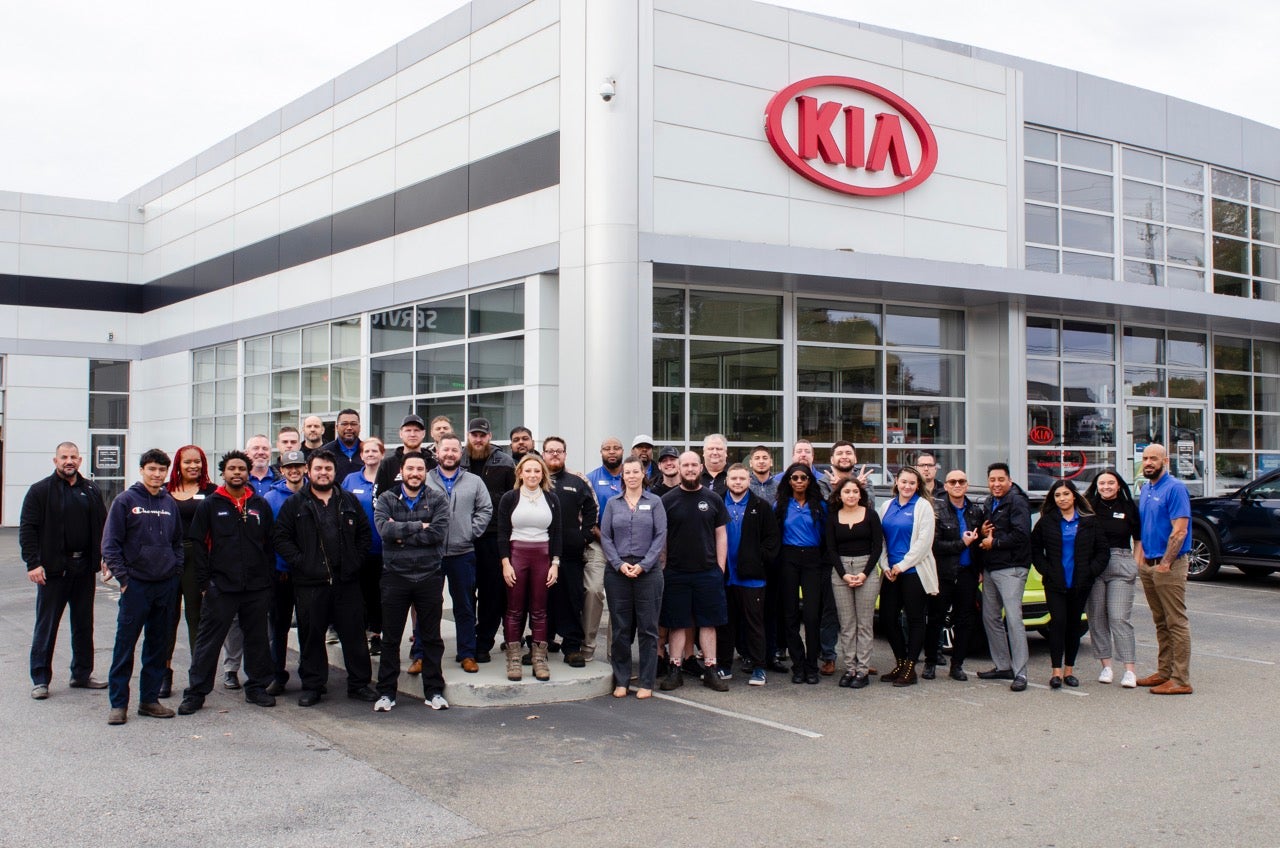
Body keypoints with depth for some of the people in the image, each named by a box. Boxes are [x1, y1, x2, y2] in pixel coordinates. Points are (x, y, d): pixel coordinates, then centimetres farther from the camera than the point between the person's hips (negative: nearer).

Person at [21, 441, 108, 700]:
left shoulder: (91, 491, 10)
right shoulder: (40, 491, -2)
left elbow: (102, 526, 13)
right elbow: (27, 529, -6)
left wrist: (105, 558, 3)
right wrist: (32, 563, -15)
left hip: (84, 568, 4)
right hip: (52, 569, -4)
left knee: (84, 625, 11)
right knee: (46, 626, 1)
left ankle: (82, 674, 22)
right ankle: (40, 679, 8)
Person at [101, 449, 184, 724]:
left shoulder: (170, 503, 10)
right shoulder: (126, 500, -3)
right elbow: (110, 543, -5)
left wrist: (176, 569, 6)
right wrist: (122, 577, -10)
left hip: (166, 585, 5)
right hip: (135, 584, -5)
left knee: (159, 644, 9)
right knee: (125, 644, -2)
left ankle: (150, 699, 19)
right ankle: (118, 703, 5)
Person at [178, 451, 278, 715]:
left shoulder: (260, 505, 9)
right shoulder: (210, 505, 2)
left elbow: (270, 544, 12)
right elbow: (197, 544, 1)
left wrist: (269, 579, 6)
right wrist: (204, 581, -5)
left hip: (257, 587, 3)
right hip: (220, 587, -2)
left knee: (257, 639, 10)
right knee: (208, 640, 1)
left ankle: (257, 687, 22)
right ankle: (195, 692, 9)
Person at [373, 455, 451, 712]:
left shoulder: (437, 500, 3)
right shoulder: (386, 500, 5)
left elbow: (439, 533, -13)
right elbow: (384, 528, -14)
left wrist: (402, 535, -14)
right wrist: (419, 526, -14)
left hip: (429, 577, 0)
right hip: (395, 576, 0)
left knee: (431, 637, 7)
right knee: (390, 638, 7)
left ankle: (434, 691, 17)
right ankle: (386, 692, 17)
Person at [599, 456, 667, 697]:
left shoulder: (654, 502, 5)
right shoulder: (613, 503, 9)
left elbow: (661, 535, -1)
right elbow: (605, 536, 5)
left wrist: (643, 565, -10)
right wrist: (620, 564, -8)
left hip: (648, 571, -1)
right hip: (617, 571, 1)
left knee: (648, 627, 1)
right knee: (620, 628, 5)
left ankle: (646, 682, 8)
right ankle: (621, 681, 14)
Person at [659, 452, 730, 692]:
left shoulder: (713, 499, 5)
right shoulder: (668, 500, 2)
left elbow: (721, 535, 7)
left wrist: (720, 568, 1)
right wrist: (661, 567, -2)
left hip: (708, 572, 1)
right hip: (676, 573, -1)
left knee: (708, 623, 5)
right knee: (677, 623, 5)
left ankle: (710, 671, 12)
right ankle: (674, 671, 13)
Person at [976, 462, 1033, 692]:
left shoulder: (1017, 501, -8)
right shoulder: (989, 504, 19)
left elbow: (1021, 534, -20)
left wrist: (994, 543, -12)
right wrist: (982, 533, 2)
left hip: (1011, 569, -9)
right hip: (990, 569, 9)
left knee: (1013, 618, -13)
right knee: (989, 617, 11)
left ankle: (1020, 673, -13)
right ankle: (1003, 666, 21)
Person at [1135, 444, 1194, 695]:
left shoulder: (1175, 488, -11)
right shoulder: (1145, 489, 14)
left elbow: (1179, 531, -17)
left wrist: (1165, 563, -17)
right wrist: (1139, 556, 10)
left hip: (1169, 566, -8)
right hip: (1148, 565, 8)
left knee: (1176, 623, -5)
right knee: (1161, 623, 14)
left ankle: (1181, 680, -2)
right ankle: (1164, 672, 21)